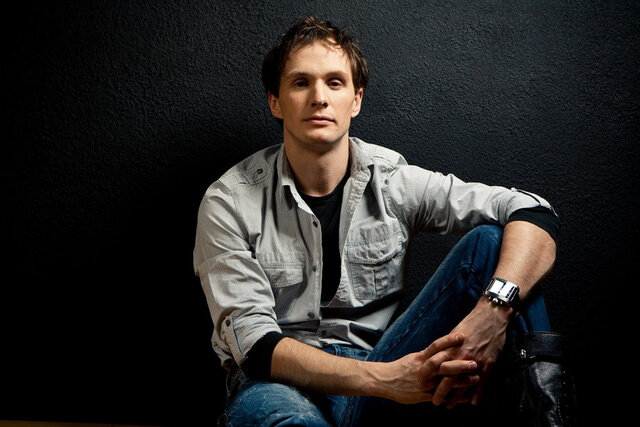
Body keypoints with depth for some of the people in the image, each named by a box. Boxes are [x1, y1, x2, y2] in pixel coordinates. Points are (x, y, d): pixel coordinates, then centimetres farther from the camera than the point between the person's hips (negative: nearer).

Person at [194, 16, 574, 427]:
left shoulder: (394, 182, 0)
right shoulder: (229, 204, -4)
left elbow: (533, 213, -9)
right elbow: (254, 342, -13)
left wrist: (492, 312, -31)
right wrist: (385, 379, -28)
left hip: (382, 372, 2)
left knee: (491, 239, -14)